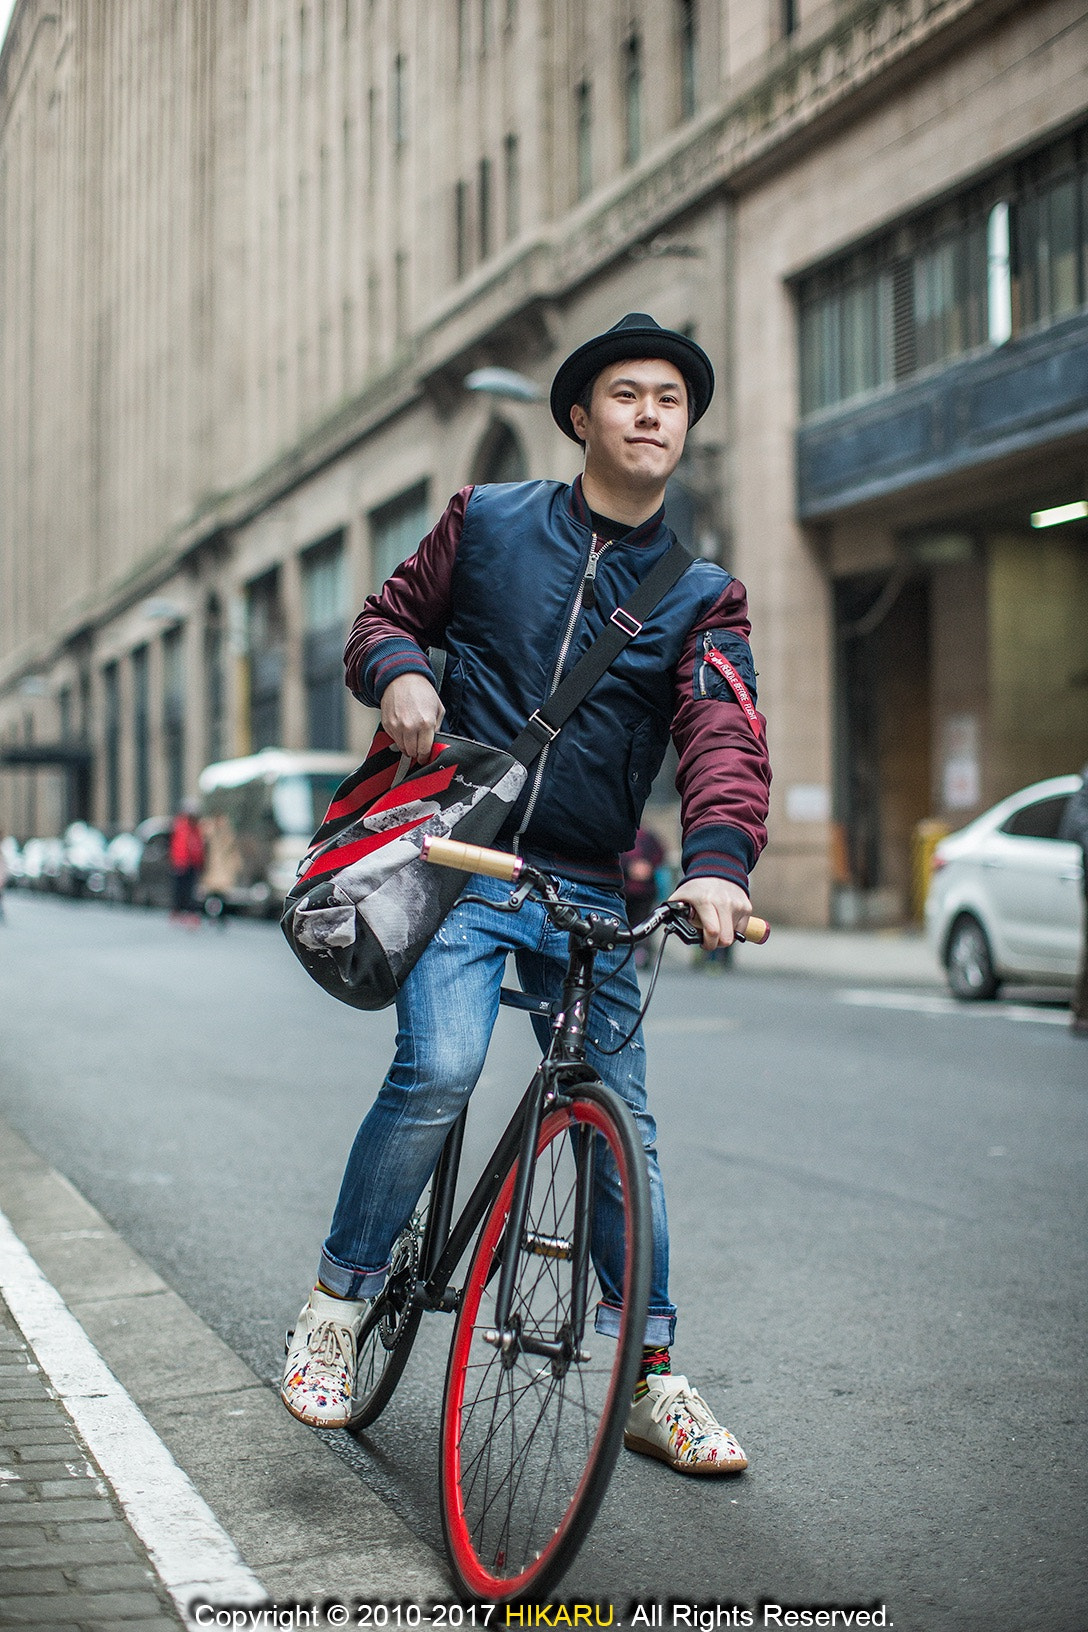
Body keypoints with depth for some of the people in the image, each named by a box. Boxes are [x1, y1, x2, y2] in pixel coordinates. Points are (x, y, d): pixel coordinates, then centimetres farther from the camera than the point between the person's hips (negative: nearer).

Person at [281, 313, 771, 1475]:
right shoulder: (487, 521, 6)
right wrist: (398, 671, -11)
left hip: (588, 888, 2)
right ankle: (337, 1301, -3)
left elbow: (725, 734, -10)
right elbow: (387, 616, 15)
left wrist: (718, 858, -30)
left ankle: (653, 1381, 17)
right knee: (439, 1068, -23)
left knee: (620, 1117, 4)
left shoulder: (703, 595, 6)